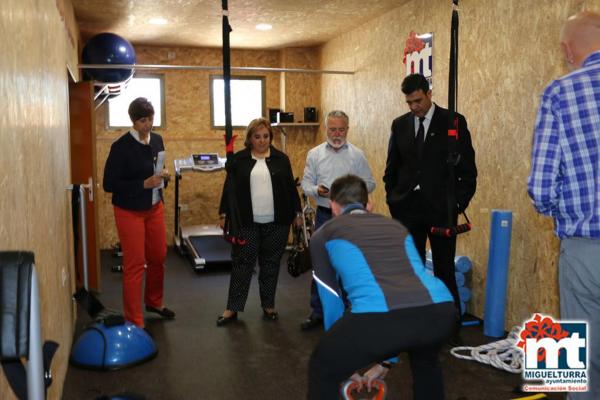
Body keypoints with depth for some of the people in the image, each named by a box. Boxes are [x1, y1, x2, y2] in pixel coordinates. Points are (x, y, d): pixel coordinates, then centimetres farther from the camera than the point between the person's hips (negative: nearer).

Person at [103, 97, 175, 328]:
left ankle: (154, 302, 38)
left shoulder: (157, 140, 3)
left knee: (158, 256, 15)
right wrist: (144, 184, -24)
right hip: (129, 211, -6)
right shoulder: (121, 146, -16)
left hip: (155, 207, 6)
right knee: (135, 264, -2)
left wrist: (163, 176, -6)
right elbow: (109, 184, -17)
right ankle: (134, 322, 8)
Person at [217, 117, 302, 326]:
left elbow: (290, 187, 8)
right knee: (242, 263, 3)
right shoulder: (238, 160, 3)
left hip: (276, 223, 1)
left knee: (271, 263, 10)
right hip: (247, 223, -1)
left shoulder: (281, 159, 6)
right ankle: (232, 308, 11)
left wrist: (297, 212, 7)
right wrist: (224, 214, -2)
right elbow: (229, 188, 3)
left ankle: (268, 305, 22)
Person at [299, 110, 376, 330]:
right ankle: (317, 312, 16)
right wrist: (316, 190, -17)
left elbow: (369, 183, 1)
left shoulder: (357, 155, 0)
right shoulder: (314, 154, 4)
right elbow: (306, 182, 4)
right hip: (324, 215, 1)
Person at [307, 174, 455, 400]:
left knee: (323, 370, 24)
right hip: (440, 309, 5)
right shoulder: (396, 227, 36)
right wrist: (385, 360, 54)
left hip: (379, 315, -4)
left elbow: (332, 302, 29)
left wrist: (345, 363, 43)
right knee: (425, 361, 40)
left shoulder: (324, 235, 25)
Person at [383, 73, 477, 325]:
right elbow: (391, 168, 14)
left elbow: (468, 168, -3)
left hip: (441, 209, -3)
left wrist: (459, 203, -8)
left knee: (444, 270, 3)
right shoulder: (400, 125, 8)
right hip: (407, 209, 3)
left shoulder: (454, 122, -3)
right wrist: (393, 200, 6)